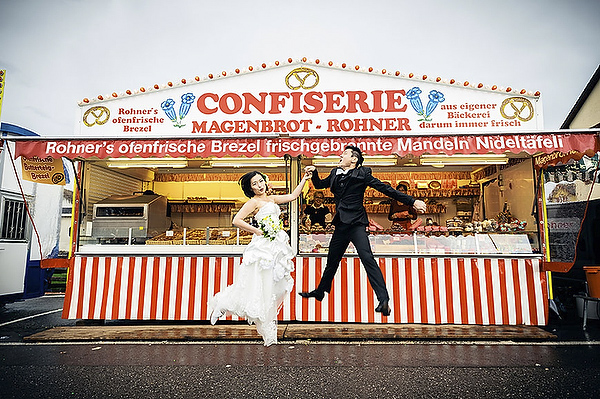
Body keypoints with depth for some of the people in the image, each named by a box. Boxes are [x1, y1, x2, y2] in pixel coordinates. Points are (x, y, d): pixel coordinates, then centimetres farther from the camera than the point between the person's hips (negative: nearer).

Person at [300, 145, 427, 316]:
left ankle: (384, 300, -16)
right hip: (341, 225, 6)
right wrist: (314, 172, 6)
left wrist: (412, 201, -7)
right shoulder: (335, 173, 14)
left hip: (356, 223, -6)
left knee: (367, 259, -17)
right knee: (332, 260, 18)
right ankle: (320, 292, 36)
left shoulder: (362, 174, -4)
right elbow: (319, 185, 27)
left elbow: (385, 189, -5)